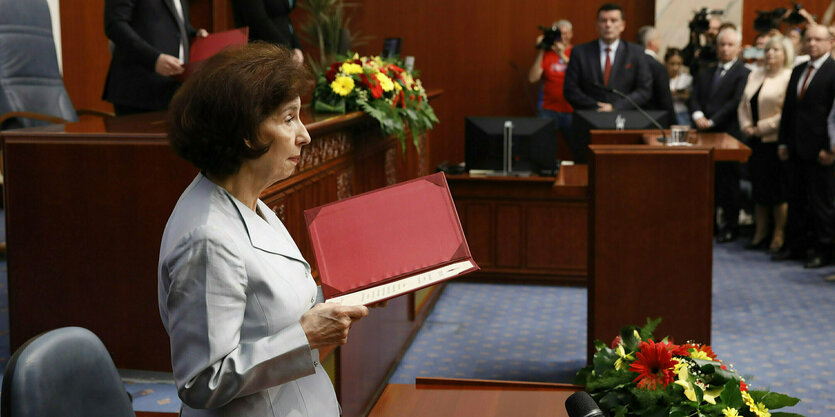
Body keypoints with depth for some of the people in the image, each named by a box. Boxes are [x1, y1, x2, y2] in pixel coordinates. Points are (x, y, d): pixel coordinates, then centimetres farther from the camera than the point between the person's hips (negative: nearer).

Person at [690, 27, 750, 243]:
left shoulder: (743, 74, -2)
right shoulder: (704, 74, 19)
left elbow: (736, 102, -11)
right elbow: (695, 98, 9)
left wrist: (712, 121, -16)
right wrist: (697, 115, -11)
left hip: (729, 135, -5)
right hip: (705, 135, 5)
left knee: (729, 181, 0)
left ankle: (730, 226, 9)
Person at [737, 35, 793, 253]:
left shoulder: (789, 78, -8)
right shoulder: (755, 76, 15)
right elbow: (743, 105, 17)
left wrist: (760, 128, -15)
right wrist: (747, 127, 0)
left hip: (776, 141, -7)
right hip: (755, 141, 7)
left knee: (778, 188, -1)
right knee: (758, 186, 11)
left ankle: (779, 235, 7)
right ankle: (760, 233, 19)